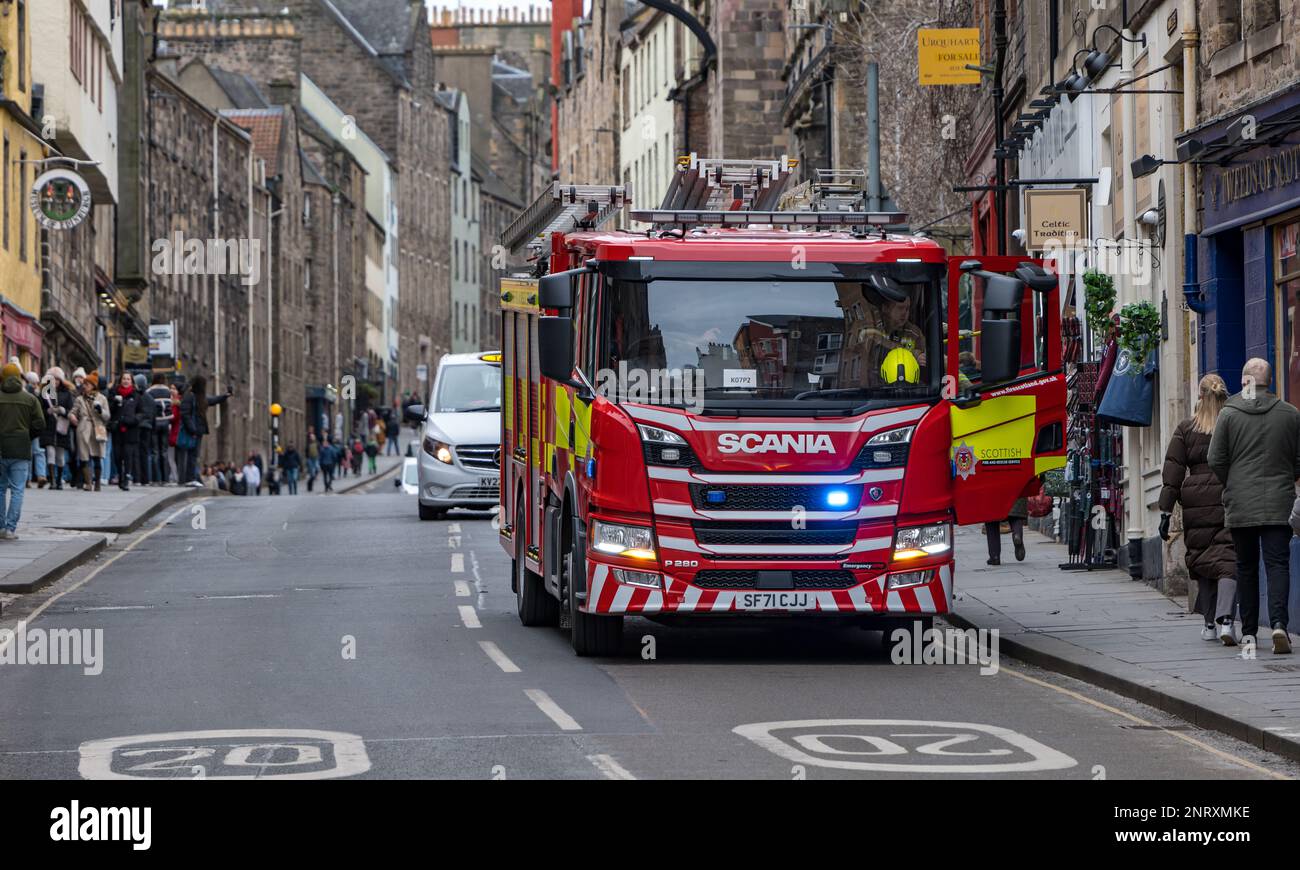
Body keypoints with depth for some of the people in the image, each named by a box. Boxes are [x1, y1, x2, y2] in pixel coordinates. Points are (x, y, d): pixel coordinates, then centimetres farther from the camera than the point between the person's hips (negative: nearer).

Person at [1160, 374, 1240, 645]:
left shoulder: (1186, 429, 4)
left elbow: (1173, 472, 2)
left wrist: (1165, 511, 3)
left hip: (1196, 502, 1)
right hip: (1230, 500, -1)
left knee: (1200, 559, 13)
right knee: (1228, 560, -3)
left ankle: (1210, 623, 17)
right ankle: (1225, 619, -22)